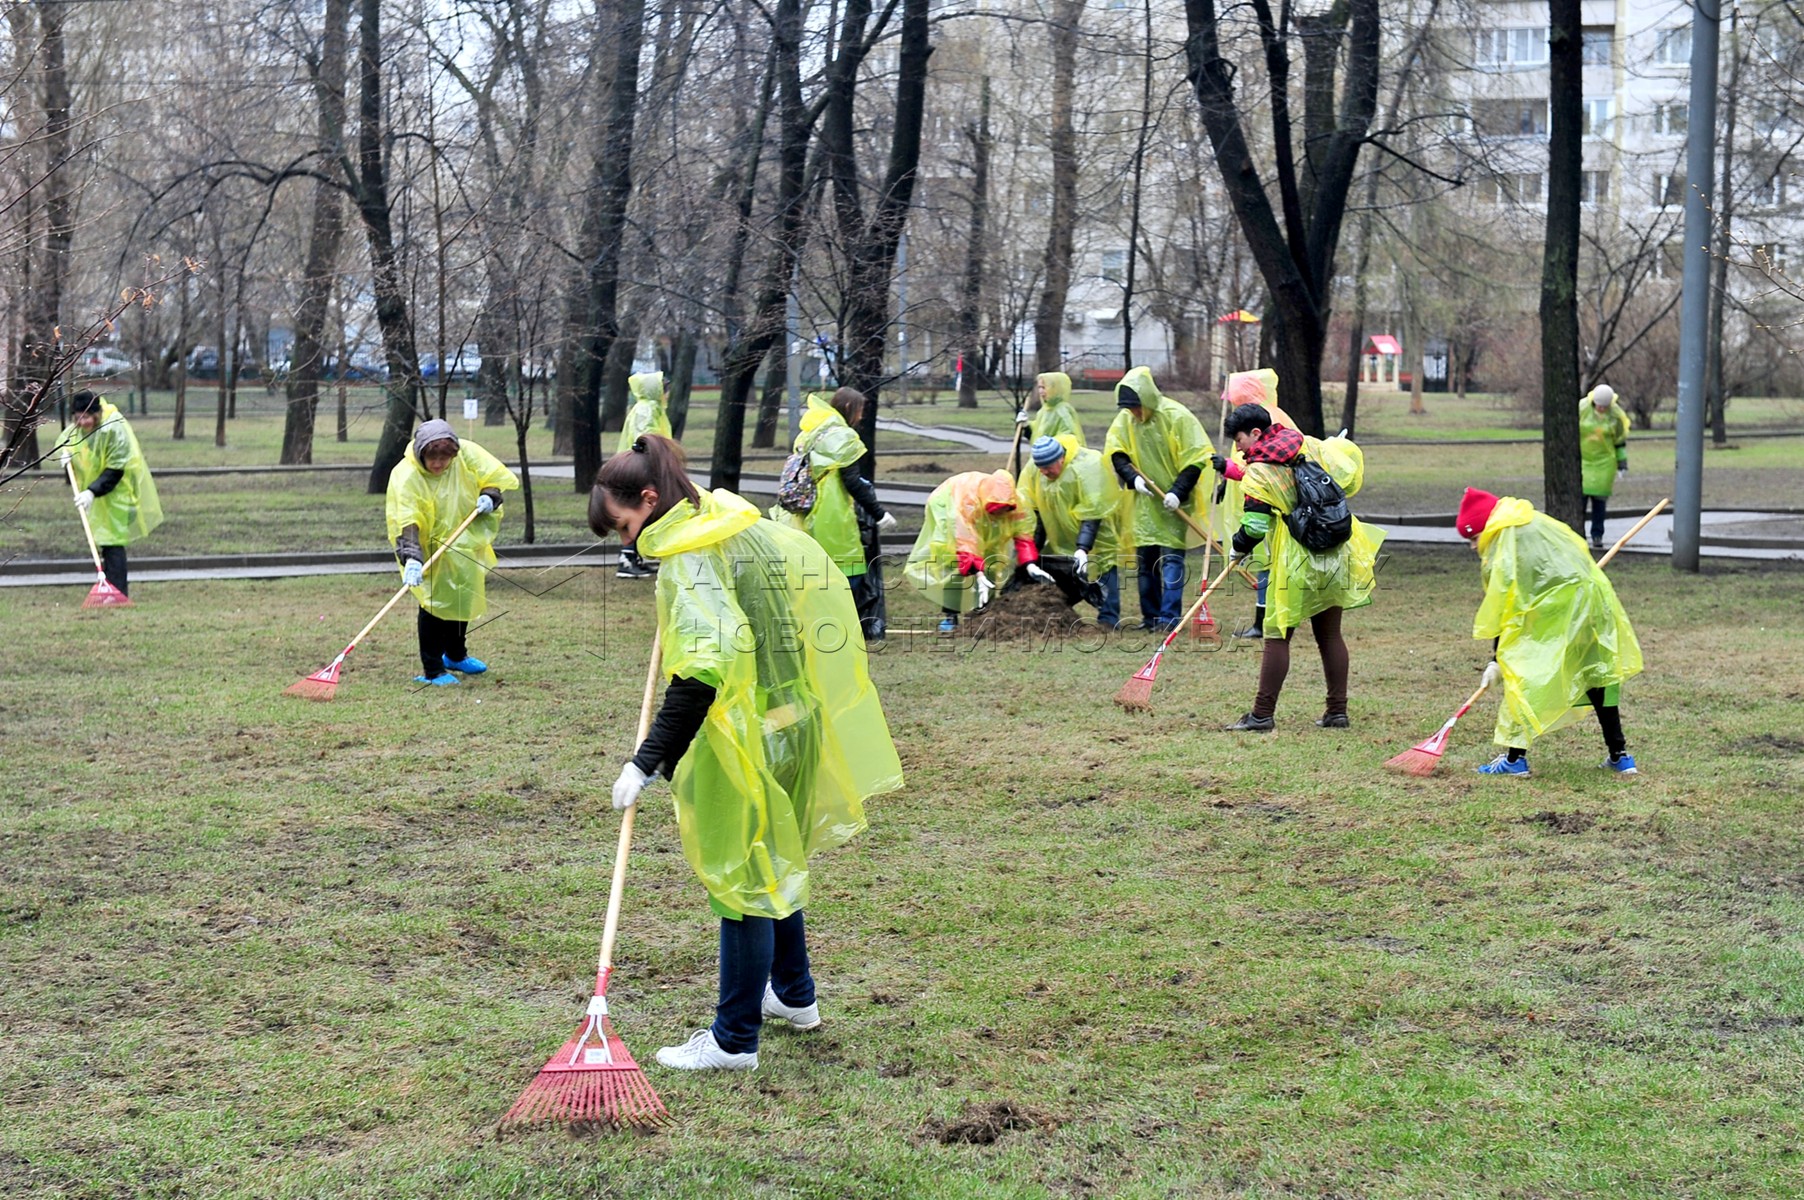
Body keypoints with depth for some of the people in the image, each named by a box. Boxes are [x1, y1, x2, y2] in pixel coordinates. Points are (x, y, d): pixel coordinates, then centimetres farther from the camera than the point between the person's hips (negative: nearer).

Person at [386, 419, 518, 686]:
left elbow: (494, 478, -3)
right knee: (435, 603, -15)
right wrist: (411, 558, -50)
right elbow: (407, 523, -37)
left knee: (463, 600, 18)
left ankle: (455, 656, 40)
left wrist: (488, 497, -24)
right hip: (429, 549, -5)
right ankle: (432, 670, -5)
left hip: (465, 542, 6)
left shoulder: (467, 454, -16)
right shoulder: (406, 478, -29)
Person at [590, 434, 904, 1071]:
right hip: (791, 720, 10)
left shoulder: (691, 558, -21)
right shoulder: (734, 519, 6)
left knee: (743, 874, -2)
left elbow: (700, 673, -31)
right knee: (772, 861, 23)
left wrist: (648, 761, -31)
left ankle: (733, 1040, 6)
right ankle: (794, 994, 38)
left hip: (750, 737, -10)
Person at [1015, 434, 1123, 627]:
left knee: (1103, 568, -11)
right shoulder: (1032, 470, -13)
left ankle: (1108, 620, -9)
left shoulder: (1086, 468, -31)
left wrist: (1083, 548, -37)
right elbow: (1035, 510, -4)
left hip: (1098, 527, -6)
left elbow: (1092, 515, -32)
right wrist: (1033, 546, -5)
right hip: (1063, 534, 6)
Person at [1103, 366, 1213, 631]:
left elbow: (1196, 459, -13)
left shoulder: (1177, 417, -15)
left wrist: (1177, 492, -21)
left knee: (1171, 559, -9)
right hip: (1145, 502, 5)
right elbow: (1116, 453, 4)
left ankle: (1169, 616, -11)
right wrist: (1133, 478, -14)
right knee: (1145, 559, 8)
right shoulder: (1125, 420, -1)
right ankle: (1150, 616, 16)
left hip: (1174, 502, -5)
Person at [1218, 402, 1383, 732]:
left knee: (1277, 636, -1)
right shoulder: (1310, 446, 6)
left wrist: (1239, 547, 8)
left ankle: (1262, 714, -1)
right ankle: (1337, 711, 16)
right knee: (1330, 633, 13)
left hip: (1295, 564, -6)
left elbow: (1254, 528, -13)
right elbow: (1350, 460, 16)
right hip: (1335, 556, 6)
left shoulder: (1259, 473, -11)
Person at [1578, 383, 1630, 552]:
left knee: (1600, 498, 2)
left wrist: (1622, 462, 6)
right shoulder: (1581, 408, -9)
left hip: (1604, 461, 1)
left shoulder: (1616, 415, -6)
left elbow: (1620, 440, 5)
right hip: (1582, 459, -1)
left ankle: (1597, 535, 10)